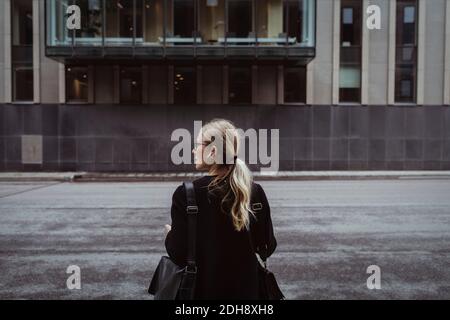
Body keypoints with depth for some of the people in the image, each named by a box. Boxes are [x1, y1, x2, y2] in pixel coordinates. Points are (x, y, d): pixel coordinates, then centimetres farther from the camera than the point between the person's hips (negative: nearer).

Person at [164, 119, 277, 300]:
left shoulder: (186, 194, -17)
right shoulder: (255, 192, -9)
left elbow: (179, 255, -16)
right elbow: (267, 248, -3)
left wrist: (171, 235, 4)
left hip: (203, 290, -2)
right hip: (245, 289, 2)